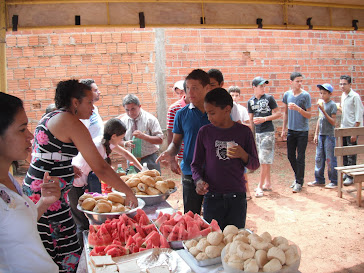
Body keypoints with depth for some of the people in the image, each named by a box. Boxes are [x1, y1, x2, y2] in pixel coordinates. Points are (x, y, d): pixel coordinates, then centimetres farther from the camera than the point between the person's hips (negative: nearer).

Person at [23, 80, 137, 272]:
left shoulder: (50, 117, 14)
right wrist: (128, 193, -8)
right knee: (65, 256, -2)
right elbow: (100, 168, -16)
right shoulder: (70, 122, -14)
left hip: (33, 191, 10)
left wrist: (71, 170, 21)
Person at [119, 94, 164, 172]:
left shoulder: (150, 119, -7)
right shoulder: (123, 121, 3)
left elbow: (160, 140, -11)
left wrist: (143, 136, -24)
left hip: (149, 160, -3)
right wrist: (126, 143, -14)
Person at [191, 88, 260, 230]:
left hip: (237, 198, 0)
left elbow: (255, 165, 5)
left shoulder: (244, 132, -1)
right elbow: (196, 164, 6)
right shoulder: (205, 132, 0)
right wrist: (198, 180, -13)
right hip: (212, 197, 0)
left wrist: (243, 155, -15)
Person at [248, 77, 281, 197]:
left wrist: (264, 119, -16)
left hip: (268, 132, -5)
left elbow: (278, 114, -4)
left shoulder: (269, 98, -5)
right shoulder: (251, 101, 8)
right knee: (264, 160, 14)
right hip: (258, 133, 5)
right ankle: (268, 184, 26)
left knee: (264, 160, -7)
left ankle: (260, 186, -1)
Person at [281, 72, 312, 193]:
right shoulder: (287, 94, 4)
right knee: (290, 156, 11)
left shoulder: (305, 95, -9)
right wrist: (283, 129, 13)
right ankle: (298, 176, 31)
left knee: (300, 157, 0)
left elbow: (309, 115, -8)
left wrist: (298, 108, -25)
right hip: (291, 130, 4)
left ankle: (299, 182, 12)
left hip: (302, 131, -4)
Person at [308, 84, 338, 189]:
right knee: (318, 158, 10)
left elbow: (333, 122, -15)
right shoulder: (321, 103, 12)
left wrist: (324, 111, -22)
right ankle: (319, 180, 21)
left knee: (330, 159, -1)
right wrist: (316, 134, 15)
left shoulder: (332, 105, -9)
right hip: (321, 135, 7)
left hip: (329, 135, -7)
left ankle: (334, 181, 10)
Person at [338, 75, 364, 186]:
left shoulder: (355, 96, -12)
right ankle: (346, 173, 24)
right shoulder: (343, 95, 12)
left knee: (351, 155, -2)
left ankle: (351, 176, 6)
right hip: (343, 128, 7)